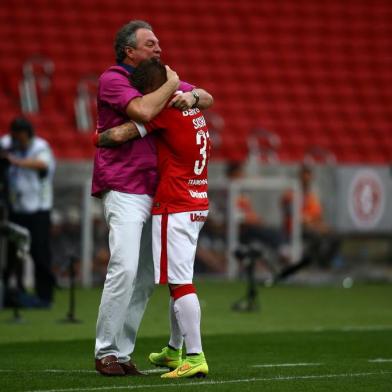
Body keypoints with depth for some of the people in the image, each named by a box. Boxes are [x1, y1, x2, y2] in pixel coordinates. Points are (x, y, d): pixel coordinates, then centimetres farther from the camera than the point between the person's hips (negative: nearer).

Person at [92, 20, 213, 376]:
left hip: (153, 192, 8)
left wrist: (190, 96, -3)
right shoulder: (112, 79, -6)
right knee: (124, 268, -17)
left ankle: (123, 353, 9)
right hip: (123, 190, -8)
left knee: (146, 276, 5)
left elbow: (208, 99, 20)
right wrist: (171, 86, -7)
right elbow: (144, 110, -23)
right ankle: (106, 353, -11)